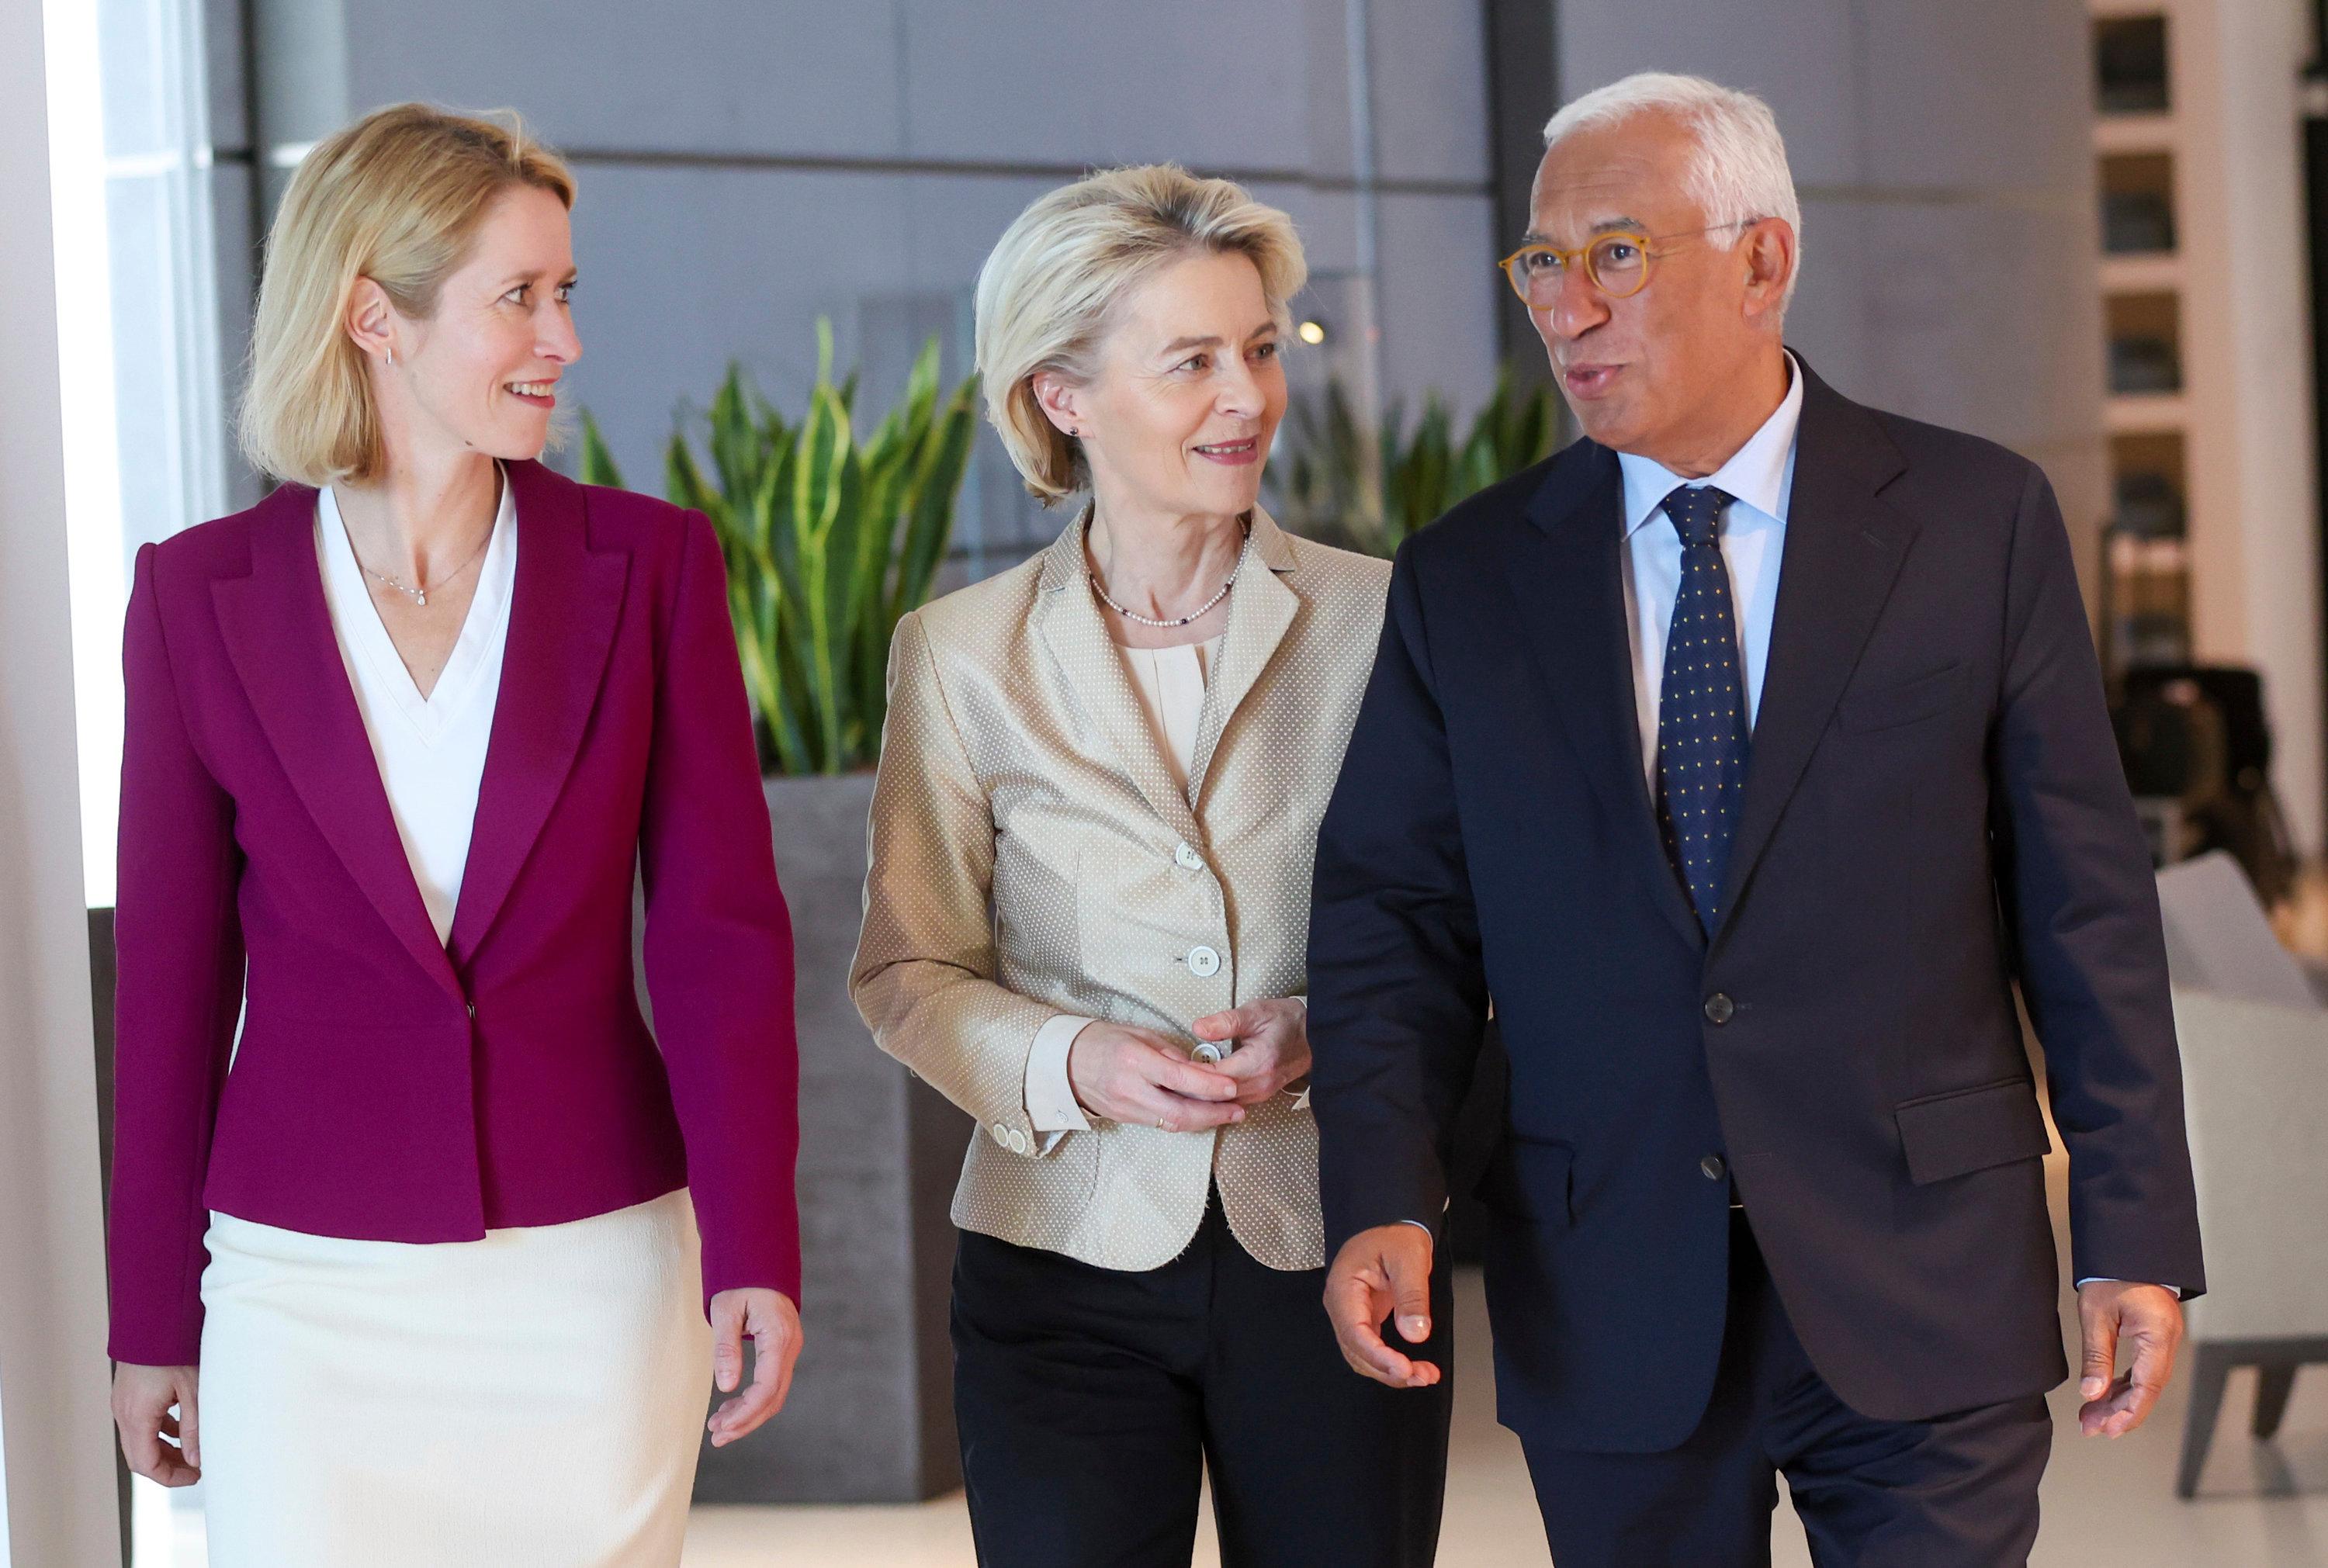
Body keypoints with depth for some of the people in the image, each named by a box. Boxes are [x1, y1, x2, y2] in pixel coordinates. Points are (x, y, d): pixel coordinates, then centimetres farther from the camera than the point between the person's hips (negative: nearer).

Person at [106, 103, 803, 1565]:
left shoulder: (650, 564, 0)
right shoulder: (202, 595, 0)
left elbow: (722, 925, -2)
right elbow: (171, 973, 4)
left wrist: (755, 1250, -11)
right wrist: (153, 1323, 6)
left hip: (597, 1269, 1)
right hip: (310, 1280, 0)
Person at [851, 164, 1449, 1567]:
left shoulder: (1378, 624, -1)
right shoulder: (963, 657, 0)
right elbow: (910, 970, 5)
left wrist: (1330, 1033, -13)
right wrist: (1068, 1064, -13)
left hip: (1331, 1252, 1)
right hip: (1069, 1257, 0)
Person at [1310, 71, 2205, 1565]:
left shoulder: (1978, 520, 0)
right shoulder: (1468, 579, 6)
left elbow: (2084, 893, 1)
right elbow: (1394, 910, 4)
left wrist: (2136, 1229, -2)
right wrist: (1384, 1200, -12)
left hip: (1921, 1289, -2)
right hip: (1605, 1318, 2)